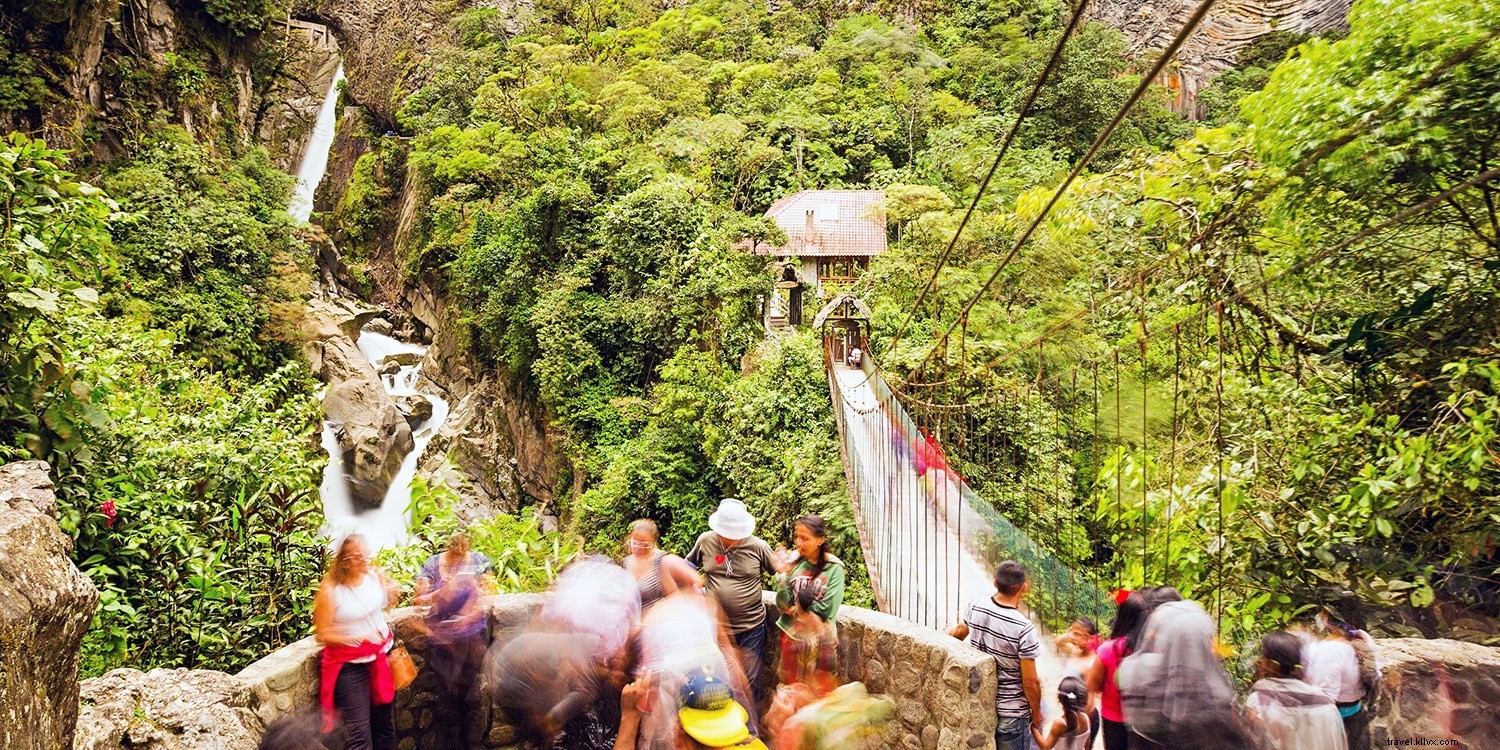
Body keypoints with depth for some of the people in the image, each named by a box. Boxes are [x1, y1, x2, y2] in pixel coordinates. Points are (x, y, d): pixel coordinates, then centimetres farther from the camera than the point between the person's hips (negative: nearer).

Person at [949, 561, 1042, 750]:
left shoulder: (975, 608, -8)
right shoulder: (1024, 628, -26)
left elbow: (957, 633, 15)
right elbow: (1030, 681, -19)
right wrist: (1036, 713, -2)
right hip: (1010, 713, -5)